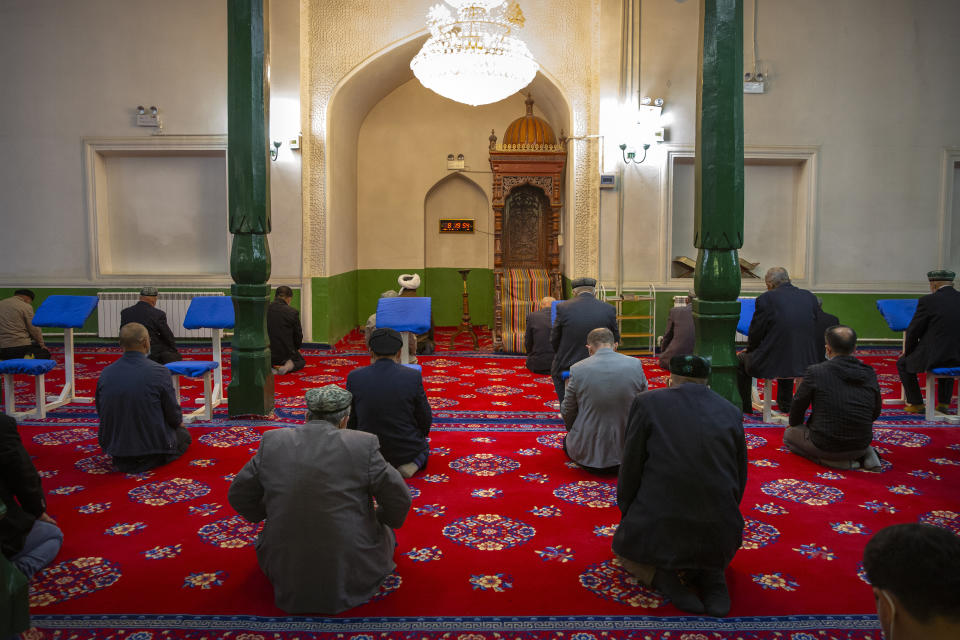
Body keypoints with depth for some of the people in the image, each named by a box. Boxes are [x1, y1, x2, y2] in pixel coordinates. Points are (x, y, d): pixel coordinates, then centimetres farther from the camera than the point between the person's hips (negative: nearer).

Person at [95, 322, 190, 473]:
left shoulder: (105, 374, -5)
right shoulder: (159, 372, -19)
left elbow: (101, 413, 8)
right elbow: (173, 416, -9)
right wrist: (179, 422, 15)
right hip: (153, 447, -5)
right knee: (183, 434, 25)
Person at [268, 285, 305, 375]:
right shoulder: (293, 312, -14)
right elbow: (298, 335, -5)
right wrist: (296, 348, 17)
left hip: (266, 354, 2)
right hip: (286, 354, -2)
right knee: (301, 362, 29)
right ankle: (288, 366, -4)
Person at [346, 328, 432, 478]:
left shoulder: (354, 377, -13)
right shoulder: (413, 377, -17)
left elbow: (350, 421, -3)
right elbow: (425, 420, -7)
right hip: (406, 451, -3)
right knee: (423, 448, 34)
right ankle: (410, 464, 7)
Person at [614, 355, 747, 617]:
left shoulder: (647, 402, -5)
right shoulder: (731, 412, 4)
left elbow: (630, 468, -2)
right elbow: (739, 478, 11)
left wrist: (627, 515, 14)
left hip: (657, 529, -3)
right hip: (720, 536, 3)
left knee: (623, 549, 31)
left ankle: (661, 575, 0)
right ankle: (711, 574, 5)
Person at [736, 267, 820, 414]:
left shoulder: (765, 299, -11)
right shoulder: (810, 297, 4)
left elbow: (755, 334, -7)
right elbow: (817, 330, 12)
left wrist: (749, 350, 15)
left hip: (771, 364, -5)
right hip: (805, 363, 6)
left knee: (741, 359, 24)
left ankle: (744, 406, 32)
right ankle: (785, 404, 48)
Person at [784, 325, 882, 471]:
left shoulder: (815, 372, -13)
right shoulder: (869, 374, -1)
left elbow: (798, 407, 0)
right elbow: (875, 413, 11)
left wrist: (795, 425, 22)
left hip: (825, 446, -5)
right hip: (861, 445, 5)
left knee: (788, 434, 22)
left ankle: (831, 460, 1)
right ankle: (864, 454, 9)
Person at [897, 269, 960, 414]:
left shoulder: (928, 301, -10)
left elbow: (912, 332, -5)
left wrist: (908, 352, 14)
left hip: (934, 358, -6)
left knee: (903, 363, 22)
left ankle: (917, 404, 24)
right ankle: (944, 403, 35)